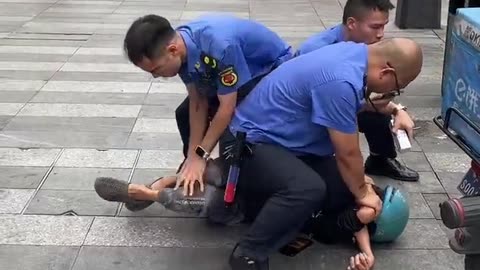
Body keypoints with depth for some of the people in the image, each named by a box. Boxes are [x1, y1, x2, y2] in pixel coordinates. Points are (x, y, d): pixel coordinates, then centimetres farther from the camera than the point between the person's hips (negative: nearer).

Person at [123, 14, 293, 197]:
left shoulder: (219, 46, -42)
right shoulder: (182, 46, -18)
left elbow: (227, 107, -31)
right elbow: (198, 101, -11)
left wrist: (200, 155, -22)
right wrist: (193, 155, -13)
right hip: (239, 70, 8)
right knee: (185, 113, 5)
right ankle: (192, 174, 25)